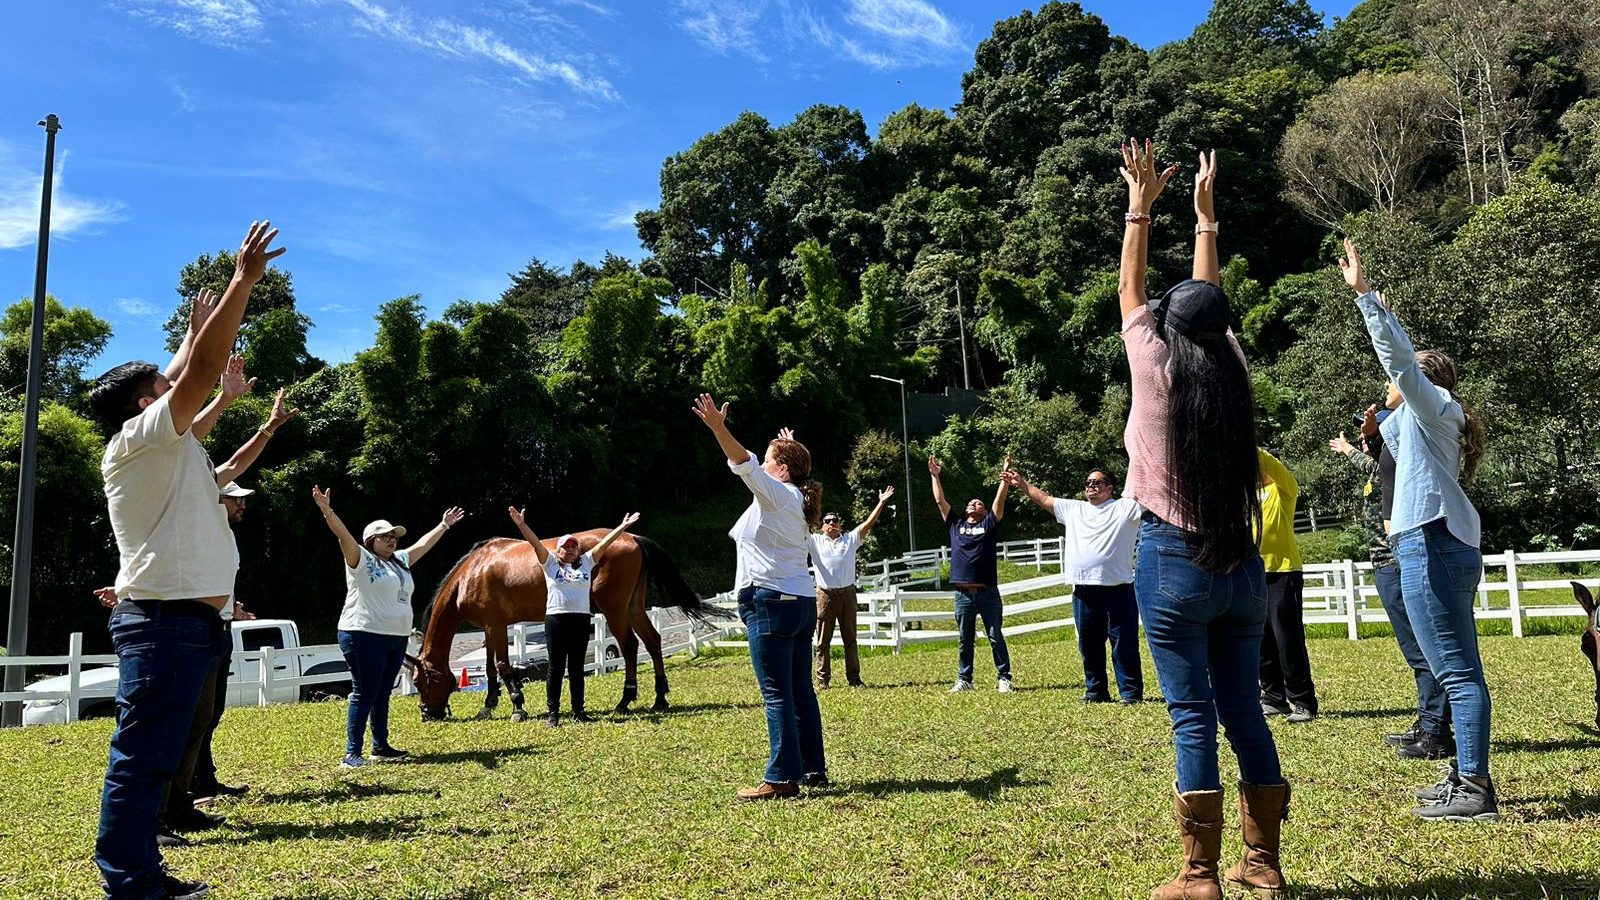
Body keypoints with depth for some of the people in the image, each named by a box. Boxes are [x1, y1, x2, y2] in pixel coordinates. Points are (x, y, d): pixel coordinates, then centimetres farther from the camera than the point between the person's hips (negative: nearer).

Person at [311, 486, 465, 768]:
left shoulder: (400, 561, 18)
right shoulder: (361, 560, -3)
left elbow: (423, 544, 30)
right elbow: (344, 535, -17)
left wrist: (444, 525, 38)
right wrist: (327, 511, -31)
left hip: (397, 638, 8)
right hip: (364, 637, -8)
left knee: (382, 695, 14)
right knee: (364, 695, -7)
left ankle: (381, 748, 22)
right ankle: (352, 754, -3)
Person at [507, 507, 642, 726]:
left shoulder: (586, 562, 13)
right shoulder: (550, 563, 6)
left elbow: (604, 543, 11)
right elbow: (536, 543, -4)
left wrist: (623, 527, 10)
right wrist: (521, 525, -15)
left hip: (581, 619, 3)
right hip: (556, 619, -3)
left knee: (577, 667, 9)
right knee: (555, 667, 2)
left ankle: (578, 711, 16)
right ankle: (553, 712, 8)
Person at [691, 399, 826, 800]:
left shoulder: (777, 494, -7)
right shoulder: (796, 499, 18)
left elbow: (745, 465, -24)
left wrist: (719, 428, -33)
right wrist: (789, 449, 54)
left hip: (769, 602, -10)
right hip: (801, 602, 10)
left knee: (776, 695, -8)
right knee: (801, 692, 12)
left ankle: (782, 777, -6)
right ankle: (814, 770, 18)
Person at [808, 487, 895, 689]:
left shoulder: (850, 539, 12)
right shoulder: (815, 541, 10)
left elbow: (868, 523, 7)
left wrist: (881, 503, 0)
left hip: (847, 593, 1)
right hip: (825, 595, -1)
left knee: (850, 638, 6)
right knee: (823, 640, 1)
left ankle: (854, 678, 10)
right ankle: (822, 679, 6)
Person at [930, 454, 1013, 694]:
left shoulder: (989, 524, 7)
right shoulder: (956, 524, 14)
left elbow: (1000, 500, -1)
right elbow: (940, 500, 14)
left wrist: (1005, 475, -6)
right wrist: (935, 476, 13)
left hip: (988, 592, -2)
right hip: (963, 593, 3)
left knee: (996, 638, 3)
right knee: (964, 640, 9)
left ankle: (1004, 679, 10)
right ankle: (963, 680, 17)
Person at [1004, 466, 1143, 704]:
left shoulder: (1125, 507, 5)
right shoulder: (1073, 508, 19)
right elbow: (1045, 499, 25)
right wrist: (1022, 484, 22)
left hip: (1117, 588, -5)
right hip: (1083, 589, 5)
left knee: (1124, 643, -2)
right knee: (1089, 644, 10)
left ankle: (1131, 692, 3)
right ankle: (1096, 691, 20)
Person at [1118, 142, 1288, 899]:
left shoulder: (1157, 371, -6)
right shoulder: (1233, 373, 4)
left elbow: (1130, 292, 8)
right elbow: (1212, 301, 19)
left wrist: (1140, 204, 19)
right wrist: (1204, 212, 29)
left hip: (1173, 560, -4)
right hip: (1241, 563, 5)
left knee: (1193, 716, -3)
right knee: (1243, 709, 11)